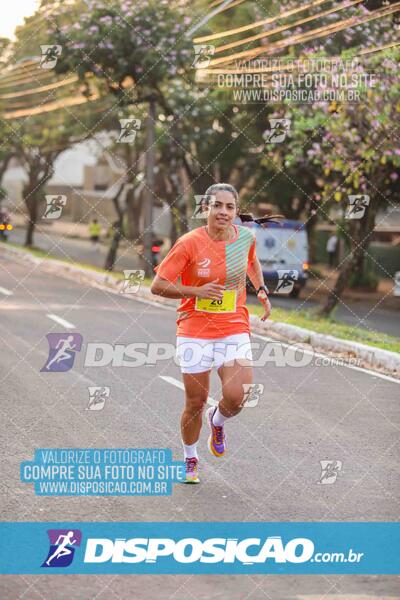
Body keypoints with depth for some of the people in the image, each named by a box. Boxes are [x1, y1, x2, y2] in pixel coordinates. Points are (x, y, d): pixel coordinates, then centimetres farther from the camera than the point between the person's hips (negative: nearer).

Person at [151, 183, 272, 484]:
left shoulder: (246, 236, -1)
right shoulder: (189, 243, -13)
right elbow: (158, 286, -11)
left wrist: (262, 289, 9)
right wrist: (197, 291, -22)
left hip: (235, 329, 2)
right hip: (195, 331, -2)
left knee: (237, 397, -15)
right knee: (196, 402, 5)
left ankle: (217, 421, 22)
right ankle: (190, 460, 31)